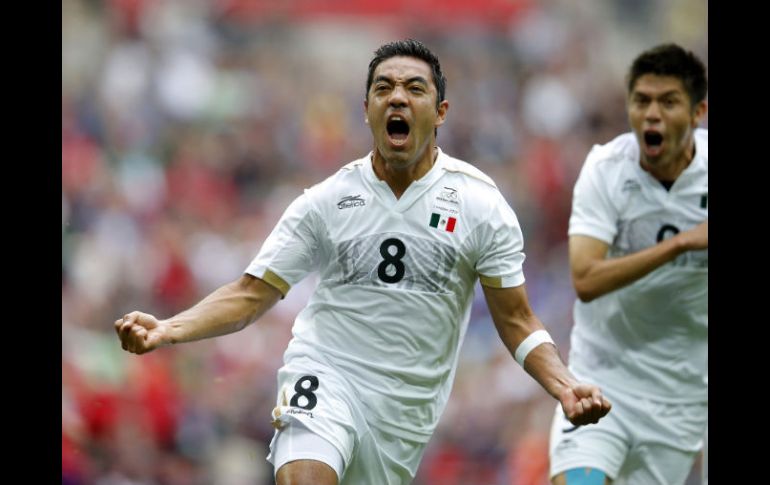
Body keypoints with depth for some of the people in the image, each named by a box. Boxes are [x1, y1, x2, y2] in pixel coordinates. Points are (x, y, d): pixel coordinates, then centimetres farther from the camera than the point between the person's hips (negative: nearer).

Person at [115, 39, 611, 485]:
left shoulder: (481, 204, -1)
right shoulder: (326, 201, 0)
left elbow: (516, 320, 2)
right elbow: (250, 294, 1)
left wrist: (565, 385, -15)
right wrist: (166, 330, -15)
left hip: (407, 410, 2)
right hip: (324, 376, -2)